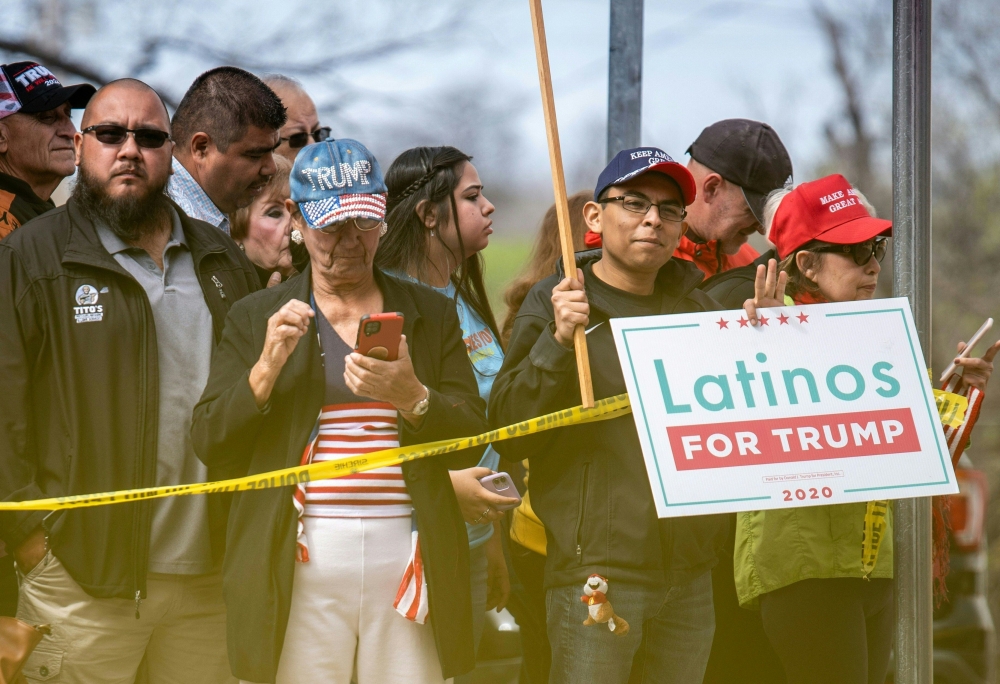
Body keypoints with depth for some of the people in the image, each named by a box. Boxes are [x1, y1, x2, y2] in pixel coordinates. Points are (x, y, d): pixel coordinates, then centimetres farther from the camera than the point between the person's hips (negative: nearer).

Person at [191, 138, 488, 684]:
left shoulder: (430, 314, 15)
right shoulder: (255, 318, 13)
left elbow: (469, 443, 8)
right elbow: (209, 443, 5)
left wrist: (410, 397, -11)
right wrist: (267, 367, -9)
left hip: (406, 559, 1)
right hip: (299, 567, -1)